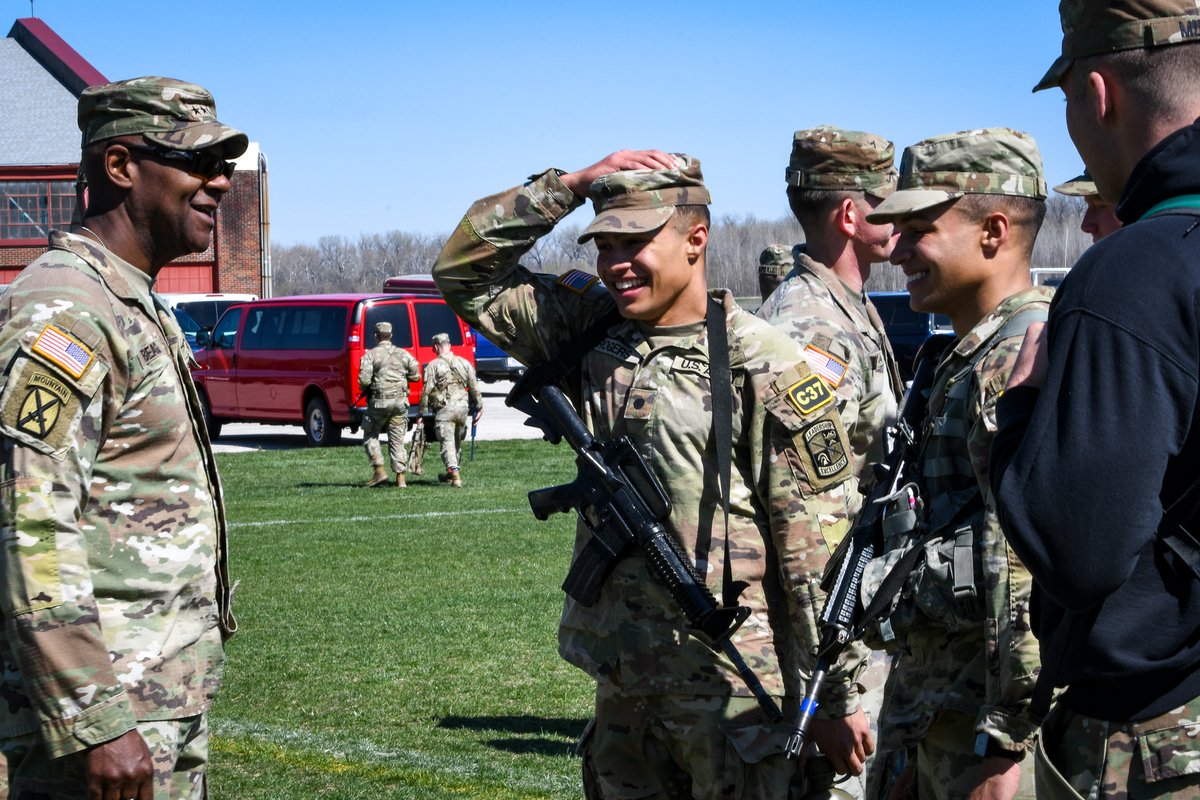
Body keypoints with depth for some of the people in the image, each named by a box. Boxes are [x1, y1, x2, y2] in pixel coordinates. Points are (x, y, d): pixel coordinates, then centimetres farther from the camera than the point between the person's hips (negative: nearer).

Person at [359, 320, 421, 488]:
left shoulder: (371, 355, -6)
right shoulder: (403, 354, 6)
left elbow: (364, 380, -14)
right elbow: (415, 376, 7)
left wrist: (365, 390, 7)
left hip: (379, 402, -4)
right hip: (400, 400, 4)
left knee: (370, 436, 12)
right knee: (397, 440, 8)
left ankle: (379, 471, 0)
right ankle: (400, 478, 5)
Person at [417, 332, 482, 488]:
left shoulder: (433, 366, -4)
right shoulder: (464, 363, 10)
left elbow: (427, 391, -7)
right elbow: (474, 387, 10)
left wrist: (422, 413, -3)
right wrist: (479, 406, 16)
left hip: (444, 409, -5)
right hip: (463, 407, 5)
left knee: (447, 443, -7)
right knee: (457, 442, 19)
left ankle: (455, 475, -22)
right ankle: (452, 474, 32)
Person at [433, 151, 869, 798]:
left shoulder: (764, 368, -11)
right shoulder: (594, 334, 7)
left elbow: (816, 549, -11)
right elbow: (464, 270, 7)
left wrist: (835, 699, -11)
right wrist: (569, 185, -4)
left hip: (729, 692, -6)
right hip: (622, 683, 6)